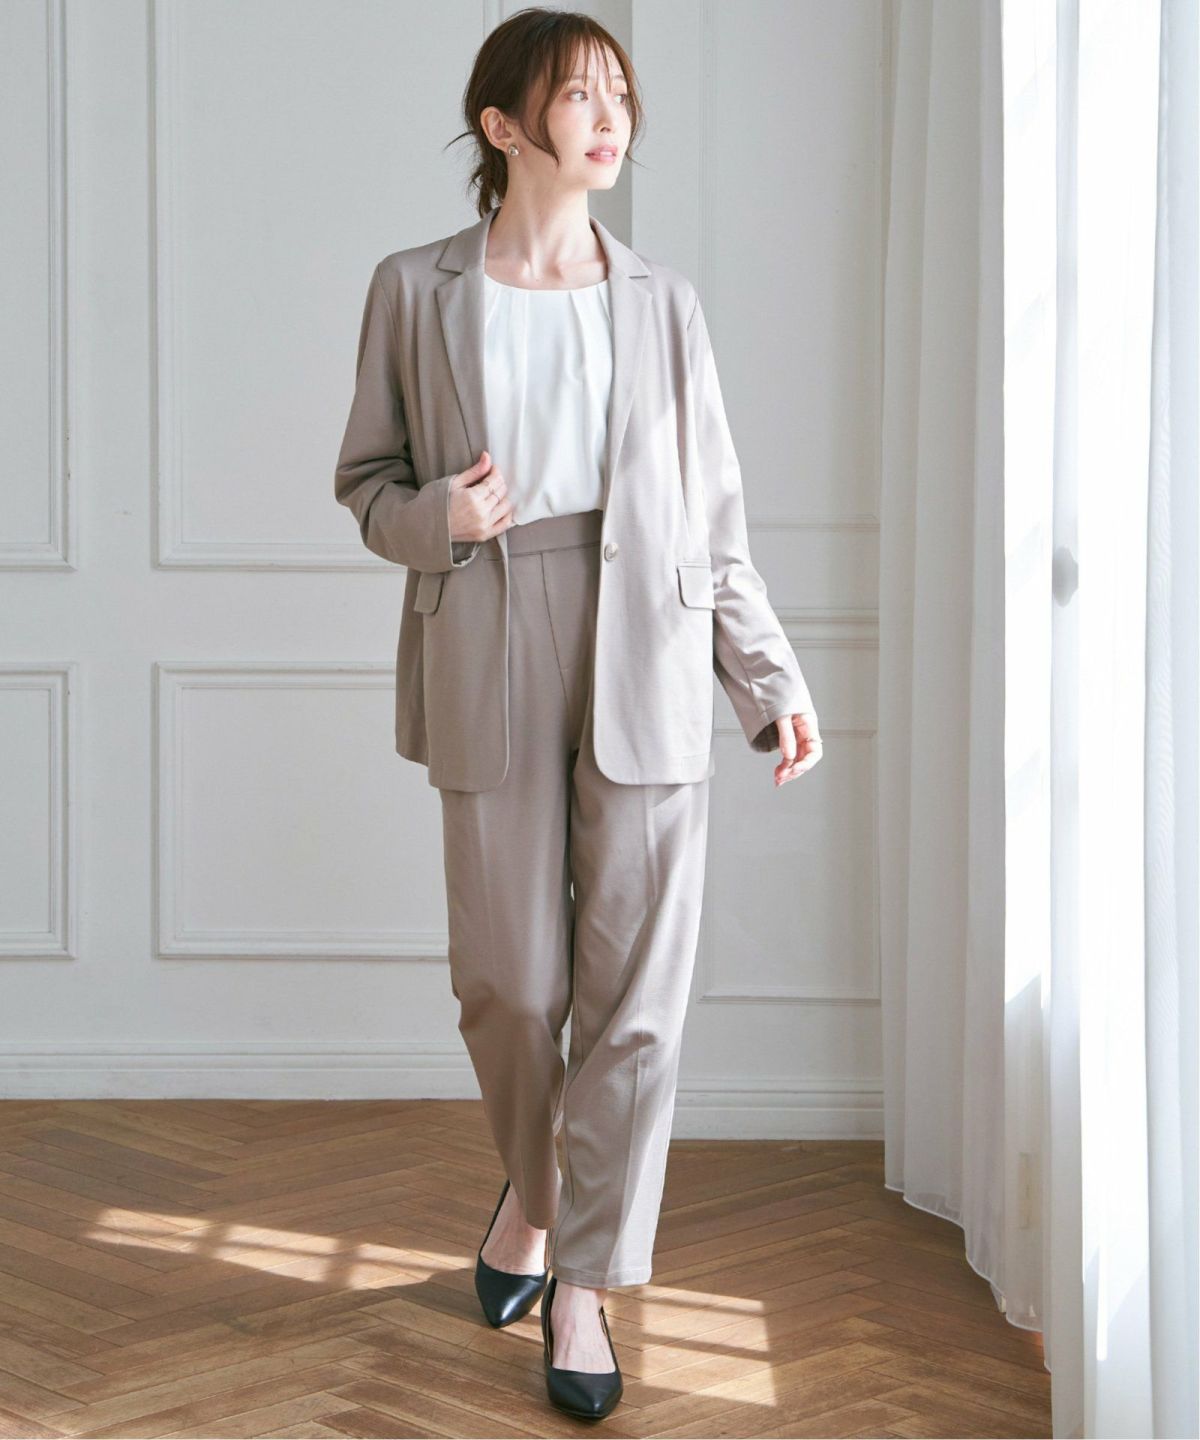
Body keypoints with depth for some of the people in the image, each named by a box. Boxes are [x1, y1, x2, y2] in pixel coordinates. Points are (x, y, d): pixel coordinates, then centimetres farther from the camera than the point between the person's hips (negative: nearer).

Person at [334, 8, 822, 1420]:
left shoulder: (662, 302, 8)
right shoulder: (416, 291, 5)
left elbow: (714, 511, 10)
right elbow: (365, 479, 9)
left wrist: (773, 675, 7)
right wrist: (437, 518, -13)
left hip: (648, 668, 1)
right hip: (493, 662, -1)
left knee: (636, 988, -1)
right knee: (508, 982, 6)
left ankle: (584, 1282, 12)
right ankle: (530, 1182, 36)